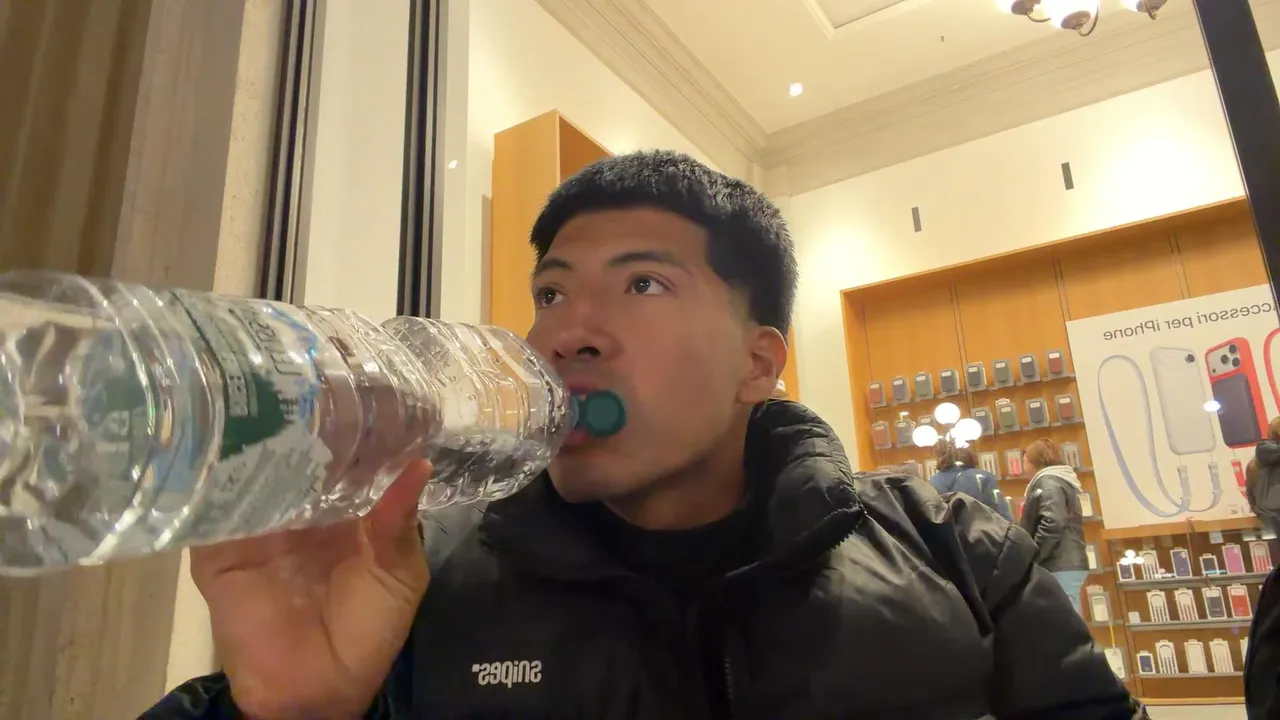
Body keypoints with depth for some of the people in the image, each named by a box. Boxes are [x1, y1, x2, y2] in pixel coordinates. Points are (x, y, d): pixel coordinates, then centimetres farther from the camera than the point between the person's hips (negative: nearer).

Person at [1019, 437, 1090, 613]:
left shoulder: (1047, 481, -6)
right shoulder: (1059, 480, 23)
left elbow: (1052, 523, -21)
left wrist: (1031, 558, -14)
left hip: (1059, 567, -10)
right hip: (1068, 564, 10)